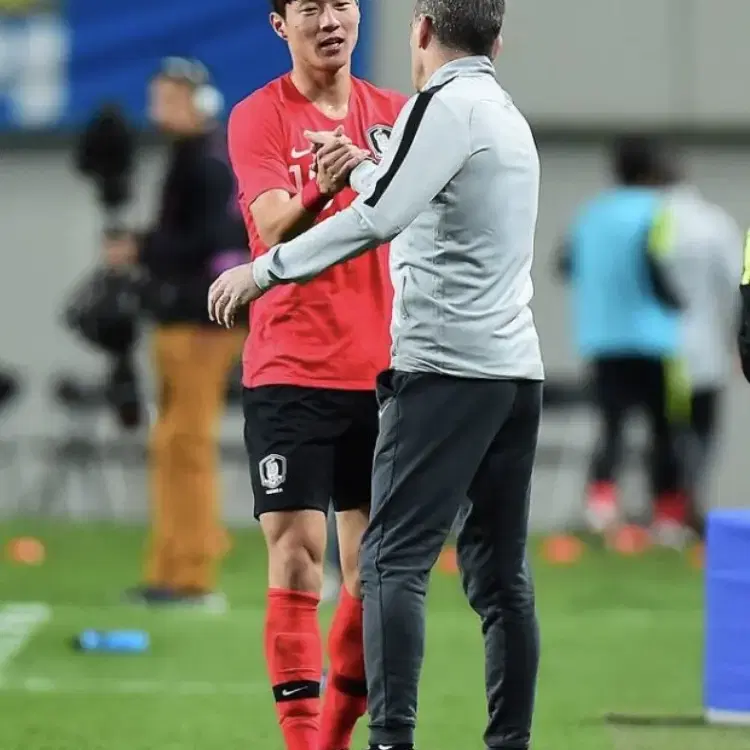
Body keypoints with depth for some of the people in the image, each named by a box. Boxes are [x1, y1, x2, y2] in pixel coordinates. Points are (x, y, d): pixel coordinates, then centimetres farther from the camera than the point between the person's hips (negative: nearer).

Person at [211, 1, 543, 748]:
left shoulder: (446, 103, -8)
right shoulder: (507, 115, 18)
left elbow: (377, 218, -18)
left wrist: (263, 270, -14)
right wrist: (357, 168, 46)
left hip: (445, 369, -8)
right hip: (516, 370, 8)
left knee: (393, 562, -10)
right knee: (500, 573, 8)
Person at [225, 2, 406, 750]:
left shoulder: (393, 113, 9)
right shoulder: (258, 117, -4)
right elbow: (276, 230, -18)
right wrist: (322, 191, -37)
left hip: (378, 372, 4)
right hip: (290, 373, -4)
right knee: (296, 559, -9)